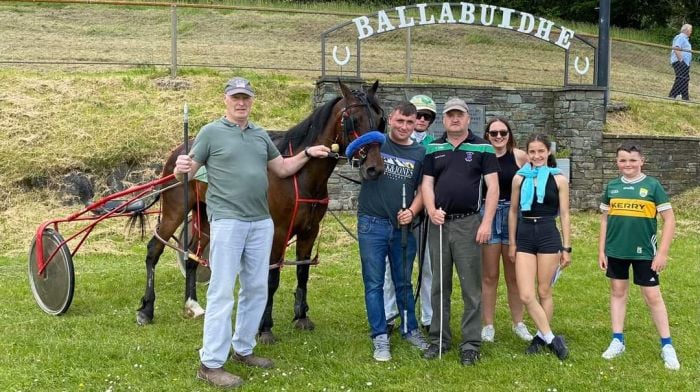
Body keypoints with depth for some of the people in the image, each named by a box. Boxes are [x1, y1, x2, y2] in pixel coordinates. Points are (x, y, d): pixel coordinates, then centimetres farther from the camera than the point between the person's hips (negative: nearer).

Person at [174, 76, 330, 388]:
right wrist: (180, 170, -26)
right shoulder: (211, 132, -3)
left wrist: (308, 154, 11)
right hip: (228, 221, -6)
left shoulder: (261, 135, 14)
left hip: (261, 222, 6)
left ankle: (243, 349, 25)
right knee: (222, 292, -7)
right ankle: (210, 364, -4)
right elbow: (187, 173, -4)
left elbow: (283, 169, 23)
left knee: (256, 289, 12)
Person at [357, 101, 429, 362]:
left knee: (404, 283, 15)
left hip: (403, 227, 3)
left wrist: (412, 211, -10)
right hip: (372, 224, -2)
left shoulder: (419, 153, 6)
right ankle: (380, 338, 11)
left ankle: (410, 330, 30)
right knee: (374, 284, 3)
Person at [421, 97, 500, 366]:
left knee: (471, 287, 0)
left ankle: (471, 344, 6)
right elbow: (427, 184, 7)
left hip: (469, 223, -3)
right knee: (439, 285, 10)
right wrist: (431, 210, -12)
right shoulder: (433, 149, 10)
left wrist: (486, 222, -11)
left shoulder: (483, 148, 1)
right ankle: (438, 339, 19)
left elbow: (493, 187, -3)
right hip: (439, 224, 3)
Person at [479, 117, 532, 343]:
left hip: (514, 216, 1)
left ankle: (518, 323, 22)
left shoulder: (519, 157, -1)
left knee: (514, 276, 10)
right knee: (489, 276, 4)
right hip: (487, 216, -1)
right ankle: (487, 325, 13)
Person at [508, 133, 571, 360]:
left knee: (544, 293, 7)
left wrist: (567, 248, 1)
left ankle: (542, 336, 24)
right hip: (524, 237, 2)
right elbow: (513, 211, 11)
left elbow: (564, 215, 2)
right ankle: (551, 338, 3)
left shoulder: (558, 179, -1)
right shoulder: (520, 178, 4)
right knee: (526, 296, -7)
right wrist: (512, 243, 10)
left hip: (549, 236, -2)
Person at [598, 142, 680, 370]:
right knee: (618, 292, 11)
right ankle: (618, 341, 21)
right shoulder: (612, 187, 3)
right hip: (615, 251, 3)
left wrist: (663, 252, -10)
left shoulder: (652, 185, -7)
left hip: (644, 252, -3)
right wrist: (601, 250, 8)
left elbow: (669, 219, -6)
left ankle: (667, 346, 11)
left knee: (653, 296, 1)